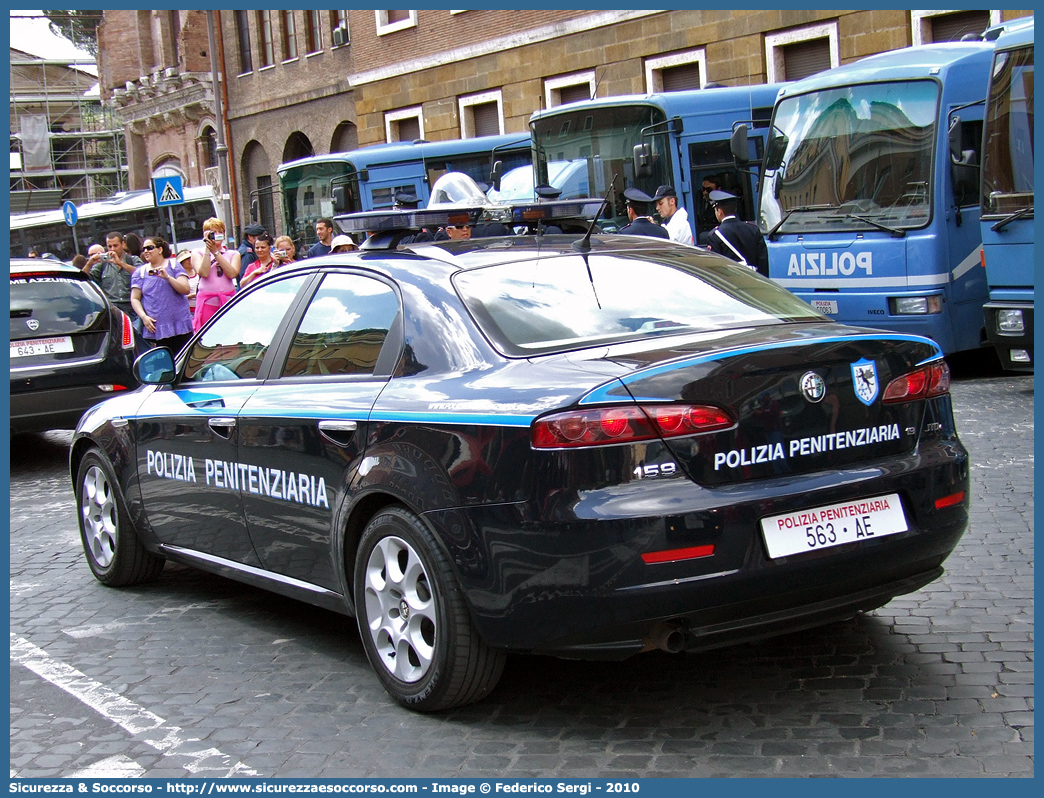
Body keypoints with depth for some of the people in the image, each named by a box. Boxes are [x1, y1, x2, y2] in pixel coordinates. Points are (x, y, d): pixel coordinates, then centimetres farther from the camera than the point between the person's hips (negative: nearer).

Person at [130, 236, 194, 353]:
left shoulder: (173, 265, 8)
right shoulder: (140, 272, 13)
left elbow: (186, 290, -2)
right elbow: (134, 299, 10)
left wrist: (167, 277, -15)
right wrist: (144, 317, -6)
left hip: (180, 326, -1)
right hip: (155, 329, 1)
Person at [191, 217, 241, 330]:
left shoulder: (233, 254, 16)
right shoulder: (198, 253, 11)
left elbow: (232, 273, -5)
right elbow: (204, 272, -8)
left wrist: (216, 252, -4)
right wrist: (207, 249, -3)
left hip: (228, 300, 2)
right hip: (207, 302, -2)